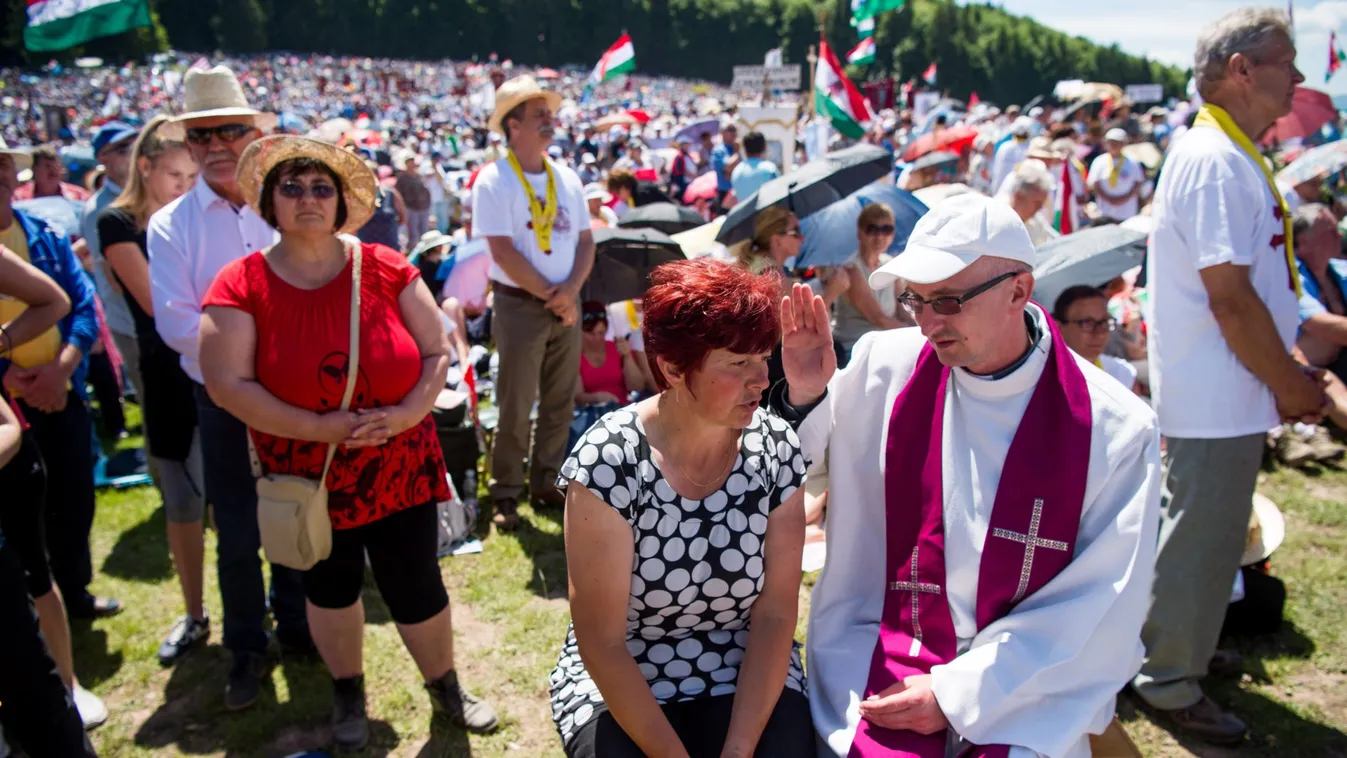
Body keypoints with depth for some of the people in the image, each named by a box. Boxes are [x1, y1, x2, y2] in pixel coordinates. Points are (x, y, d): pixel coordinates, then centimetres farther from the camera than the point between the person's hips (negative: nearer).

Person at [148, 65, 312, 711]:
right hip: (225, 401, -1)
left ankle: (294, 622, 38)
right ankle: (246, 649, 28)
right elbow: (176, 323, -13)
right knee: (237, 534, 8)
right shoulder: (170, 226, -4)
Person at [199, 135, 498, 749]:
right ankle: (348, 693, 42)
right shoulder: (241, 286, -10)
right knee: (331, 586, 18)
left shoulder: (387, 269, -6)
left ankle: (446, 688, 33)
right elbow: (228, 385, -16)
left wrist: (408, 412, -20)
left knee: (416, 588, 7)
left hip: (400, 467, 1)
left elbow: (437, 352, -3)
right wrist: (320, 428, -22)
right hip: (309, 477, 0)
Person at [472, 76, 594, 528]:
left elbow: (585, 241, 8)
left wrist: (571, 289, -10)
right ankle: (506, 495, 11)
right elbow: (504, 252, -15)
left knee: (560, 403, 11)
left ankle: (547, 484, 24)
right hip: (520, 305, -6)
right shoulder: (494, 181, -9)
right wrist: (550, 295, -13)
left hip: (565, 305, 6)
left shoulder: (567, 179, 10)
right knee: (516, 406, 0)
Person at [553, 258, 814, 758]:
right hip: (618, 684, -2)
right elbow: (601, 643, -16)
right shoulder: (608, 461, -19)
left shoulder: (776, 448, -9)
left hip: (748, 676, 2)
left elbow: (775, 614, -7)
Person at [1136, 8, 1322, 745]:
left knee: (1205, 532, 22)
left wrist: (1291, 369, 13)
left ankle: (1184, 649, 38)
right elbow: (1230, 298, -23)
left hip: (1223, 395, 10)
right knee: (1202, 539, 2)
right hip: (1218, 398, -10)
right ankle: (1170, 681, 17)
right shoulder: (1215, 160, -20)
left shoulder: (1230, 155, 13)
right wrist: (1289, 382, -13)